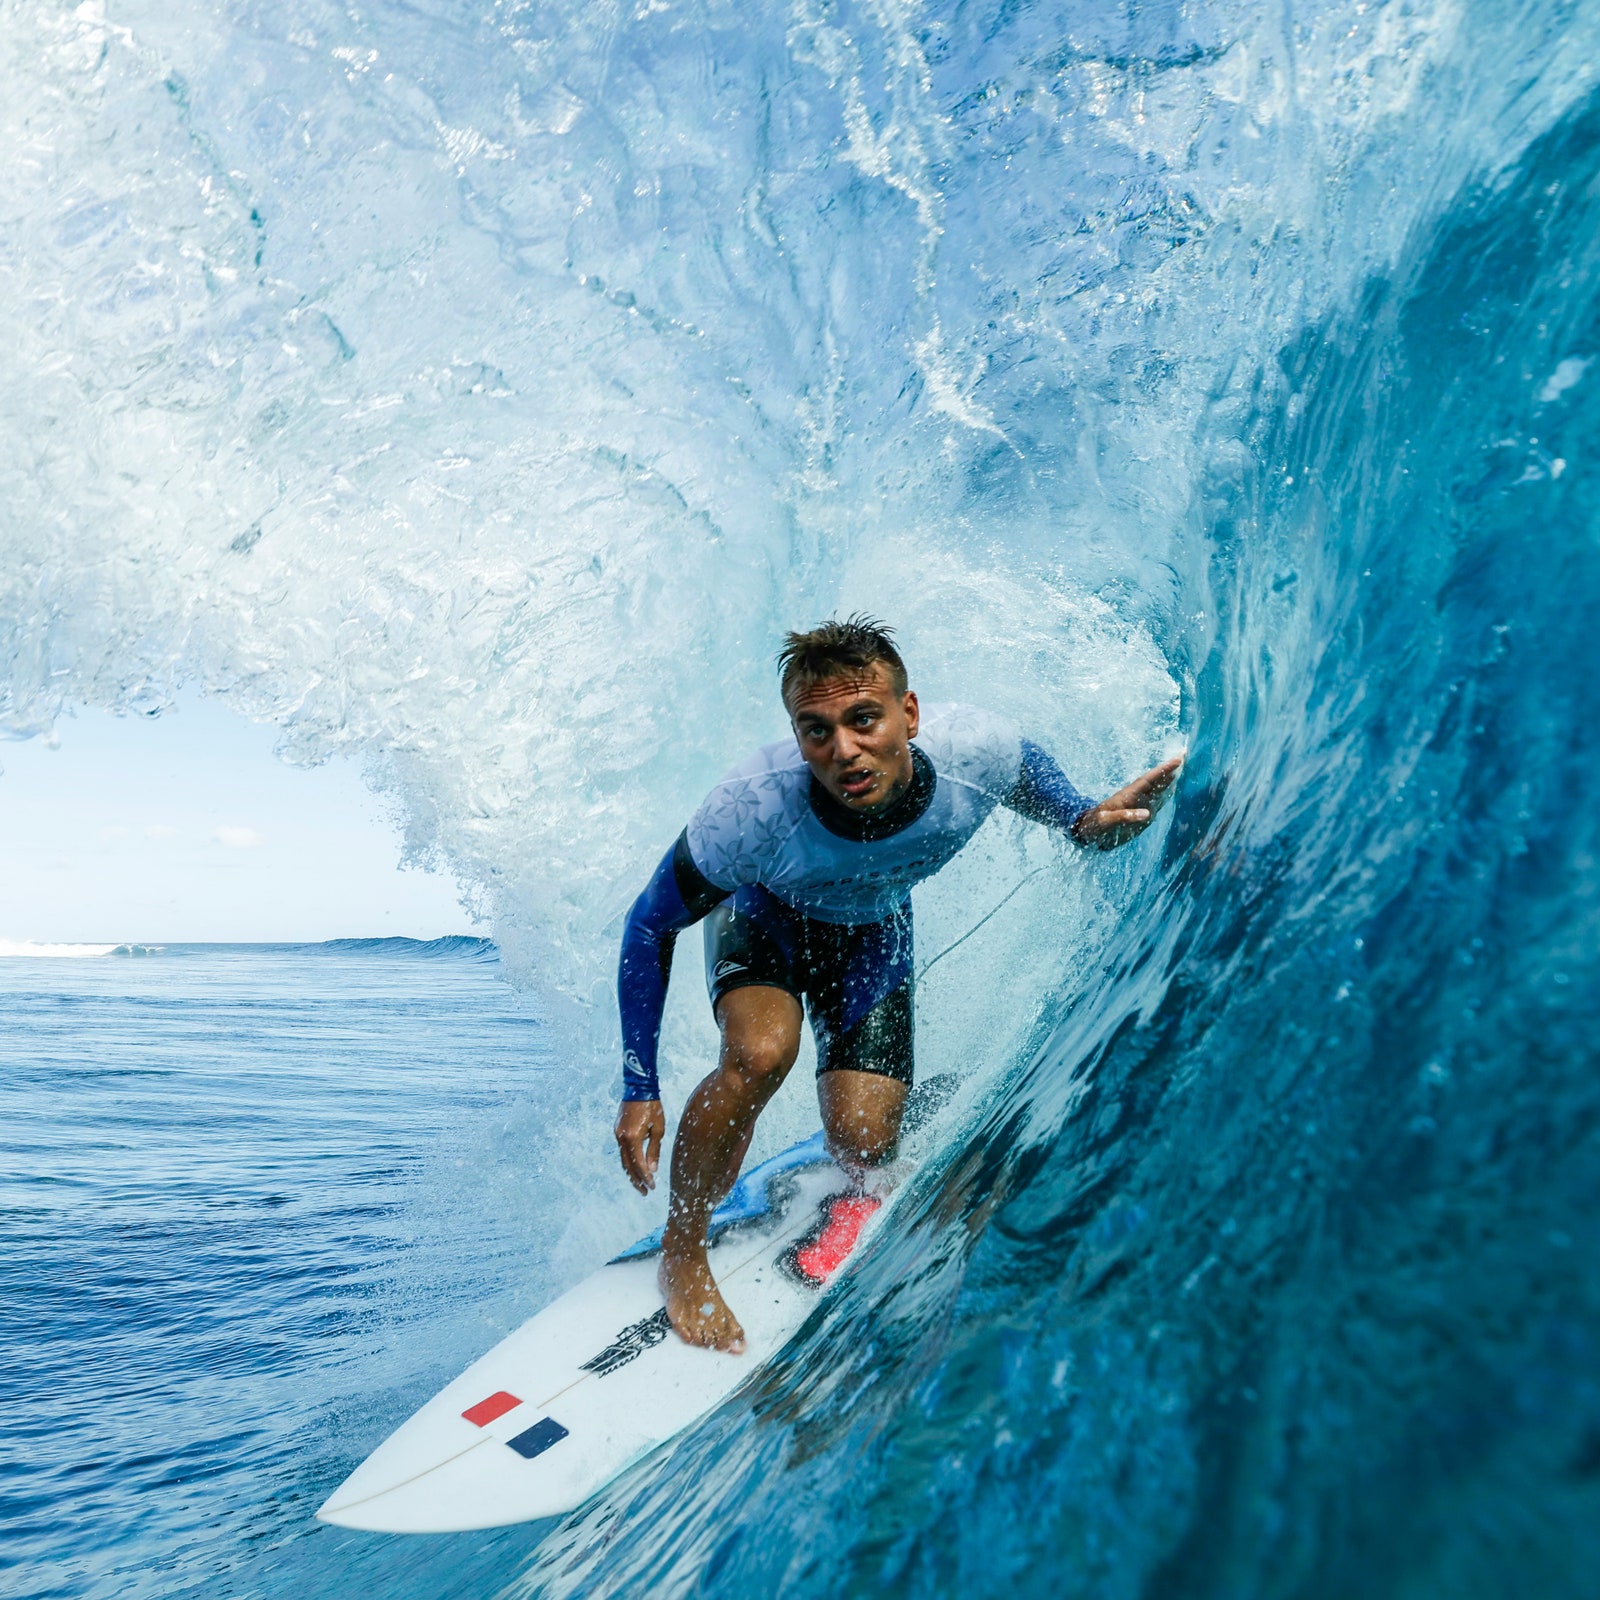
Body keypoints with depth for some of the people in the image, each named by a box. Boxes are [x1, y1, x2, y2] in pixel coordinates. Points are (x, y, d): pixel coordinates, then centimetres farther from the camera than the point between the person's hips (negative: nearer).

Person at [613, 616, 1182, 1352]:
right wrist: (640, 1089, -25)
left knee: (864, 1153, -7)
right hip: (762, 910, -2)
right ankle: (681, 1251, -6)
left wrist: (1081, 820, -25)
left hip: (874, 925, 3)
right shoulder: (751, 810, -40)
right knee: (762, 1052, -34)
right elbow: (648, 928, -24)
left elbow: (1027, 766, -5)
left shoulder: (977, 752, -34)